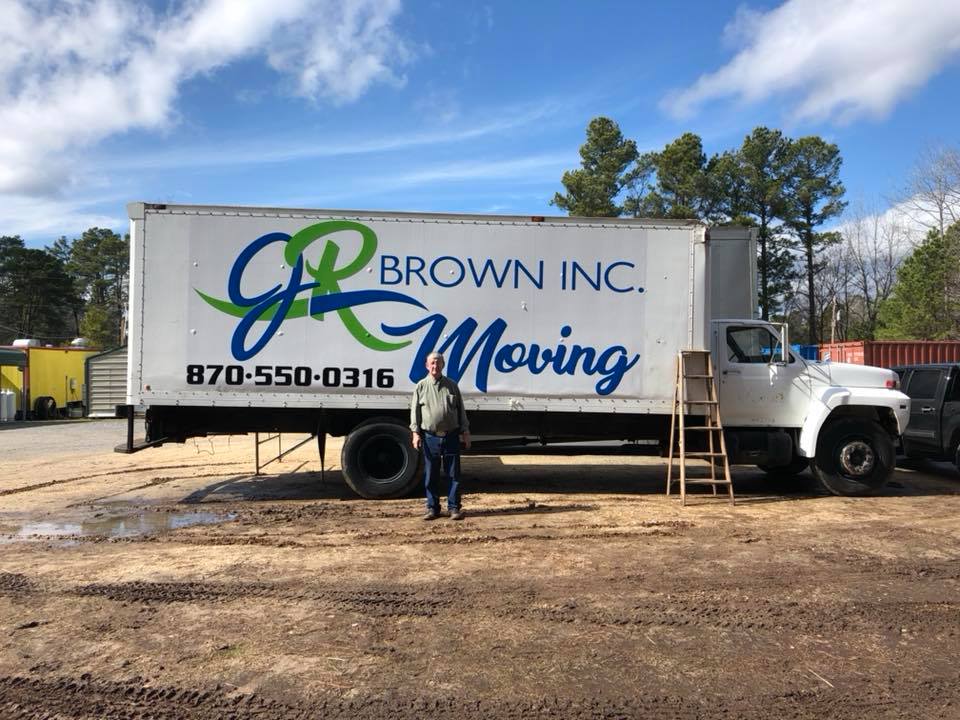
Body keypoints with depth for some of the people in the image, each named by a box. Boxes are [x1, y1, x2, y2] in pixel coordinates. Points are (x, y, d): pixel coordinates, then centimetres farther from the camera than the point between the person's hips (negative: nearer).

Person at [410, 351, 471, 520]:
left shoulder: (452, 385, 9)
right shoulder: (421, 386, 5)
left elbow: (461, 410, 11)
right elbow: (415, 410, 3)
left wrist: (465, 432, 7)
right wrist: (415, 432, -7)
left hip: (451, 436, 1)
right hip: (430, 437, -1)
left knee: (454, 474, 3)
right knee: (431, 476, 5)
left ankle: (454, 508, 11)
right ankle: (432, 508, 15)